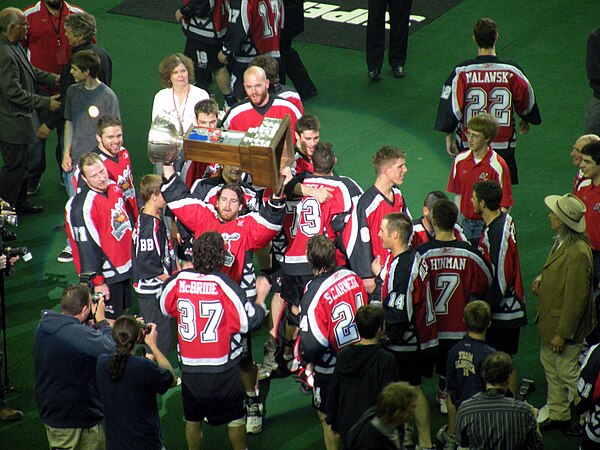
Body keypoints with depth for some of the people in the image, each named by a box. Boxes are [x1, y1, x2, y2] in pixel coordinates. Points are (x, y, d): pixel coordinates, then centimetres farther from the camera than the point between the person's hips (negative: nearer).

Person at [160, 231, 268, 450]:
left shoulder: (178, 280, -8)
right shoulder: (225, 284, -19)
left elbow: (165, 308, 12)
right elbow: (249, 322, -15)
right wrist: (261, 297, 3)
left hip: (190, 366, 3)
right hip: (224, 369, -3)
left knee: (192, 418, 17)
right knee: (235, 417, 14)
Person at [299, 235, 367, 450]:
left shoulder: (313, 294, -26)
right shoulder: (352, 277, -8)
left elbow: (312, 342, -24)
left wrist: (308, 361, -4)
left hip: (331, 369, -6)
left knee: (328, 417, 13)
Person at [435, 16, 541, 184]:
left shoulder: (462, 72, -12)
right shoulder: (512, 71, -8)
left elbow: (452, 106, -11)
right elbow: (527, 101, 6)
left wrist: (449, 137, 1)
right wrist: (525, 120, 27)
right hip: (503, 144, 1)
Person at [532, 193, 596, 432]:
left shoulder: (577, 253, -30)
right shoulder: (562, 242, 2)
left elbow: (576, 298, -26)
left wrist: (562, 333, -21)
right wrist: (542, 278, 1)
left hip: (566, 323, -10)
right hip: (550, 320, 10)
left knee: (567, 372, 4)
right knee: (550, 365, 21)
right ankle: (558, 415, 36)